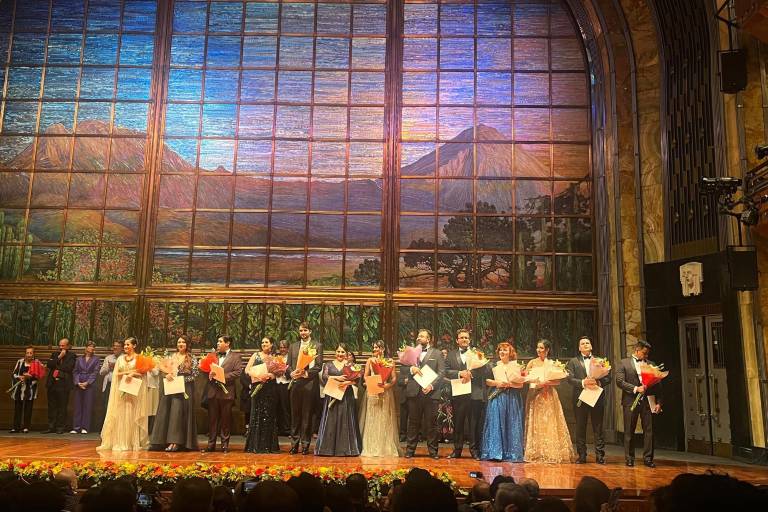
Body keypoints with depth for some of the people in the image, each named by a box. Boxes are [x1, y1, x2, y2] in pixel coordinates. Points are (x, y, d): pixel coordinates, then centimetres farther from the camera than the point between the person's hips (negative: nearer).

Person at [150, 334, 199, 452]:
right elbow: (162, 371, 12)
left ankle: (176, 442, -8)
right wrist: (166, 375, -10)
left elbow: (195, 375, -5)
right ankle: (167, 440, 5)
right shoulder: (172, 357, 13)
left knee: (178, 412, -9)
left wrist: (181, 379, -14)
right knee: (166, 413, 1)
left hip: (184, 389, -4)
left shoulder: (192, 359, 1)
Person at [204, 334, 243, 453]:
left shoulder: (235, 357, 2)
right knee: (212, 419, 8)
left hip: (226, 392, -4)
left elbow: (238, 372, -9)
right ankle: (211, 443, 15)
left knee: (226, 419, 2)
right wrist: (209, 374, -6)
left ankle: (225, 444, 10)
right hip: (213, 392, 4)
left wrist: (223, 376, -17)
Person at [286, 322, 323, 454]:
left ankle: (305, 444, 8)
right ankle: (294, 443, 13)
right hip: (295, 383, 3)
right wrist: (292, 373, -9)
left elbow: (319, 366, -2)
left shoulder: (317, 346, 5)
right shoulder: (293, 346, 15)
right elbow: (288, 365, 11)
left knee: (307, 415, 1)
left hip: (309, 383, -3)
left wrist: (307, 373, -15)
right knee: (295, 414, 5)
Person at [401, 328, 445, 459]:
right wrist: (411, 369, -11)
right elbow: (402, 368, 10)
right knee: (413, 422, 7)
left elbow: (442, 372, -2)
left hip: (431, 393, -2)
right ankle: (410, 449, 15)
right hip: (414, 392, 2)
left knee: (431, 423, 2)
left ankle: (432, 450, 12)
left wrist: (432, 385, -15)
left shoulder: (437, 353, 6)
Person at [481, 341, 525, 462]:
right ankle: (495, 452, 2)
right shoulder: (494, 365, 10)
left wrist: (509, 384, -15)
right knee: (496, 424, -2)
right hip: (497, 398, 1)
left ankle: (511, 453, 5)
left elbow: (521, 384, 0)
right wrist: (497, 383, -10)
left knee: (511, 424, -1)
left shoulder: (516, 365, 4)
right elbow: (487, 381, 8)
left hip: (512, 398, -1)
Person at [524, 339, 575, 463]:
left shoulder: (552, 363, 5)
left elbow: (558, 381, -2)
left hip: (548, 396, 0)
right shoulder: (532, 362, 7)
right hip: (534, 395, 1)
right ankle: (536, 453, 4)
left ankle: (551, 452, 3)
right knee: (536, 424, 0)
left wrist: (545, 383, -16)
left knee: (549, 423, -2)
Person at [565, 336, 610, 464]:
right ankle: (581, 455, 10)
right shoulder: (573, 362, 8)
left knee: (598, 428, 2)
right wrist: (583, 383, -19)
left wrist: (599, 383, -15)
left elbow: (608, 378, 4)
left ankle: (600, 455, 8)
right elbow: (569, 378, -4)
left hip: (597, 398, 1)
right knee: (580, 428, 4)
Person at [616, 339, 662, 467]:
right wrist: (635, 388, -15)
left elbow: (657, 384, 10)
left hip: (647, 401, 3)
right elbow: (619, 381, -6)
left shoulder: (650, 364, 13)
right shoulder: (624, 363, 4)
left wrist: (658, 402, 2)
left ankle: (648, 458, 8)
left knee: (649, 430, -1)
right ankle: (629, 459, 11)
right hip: (631, 401, -2)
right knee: (629, 431, 3)